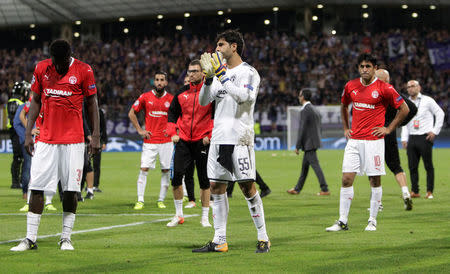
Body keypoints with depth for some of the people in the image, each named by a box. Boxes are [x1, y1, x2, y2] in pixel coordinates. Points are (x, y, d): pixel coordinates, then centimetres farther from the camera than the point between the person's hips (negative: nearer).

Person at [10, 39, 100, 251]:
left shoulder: (83, 71, -4)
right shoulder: (41, 69, 4)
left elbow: (92, 104, 3)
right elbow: (36, 101, 12)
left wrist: (96, 136, -1)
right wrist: (28, 133, 6)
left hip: (73, 140, -2)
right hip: (46, 138, 2)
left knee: (71, 189, -1)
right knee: (37, 187, -3)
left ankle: (66, 238, 9)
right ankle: (30, 238, 2)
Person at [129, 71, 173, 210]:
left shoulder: (171, 99, 3)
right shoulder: (145, 97, 1)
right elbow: (131, 113, 9)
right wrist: (139, 130, 2)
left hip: (166, 140, 1)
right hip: (149, 140, -1)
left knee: (166, 170, 2)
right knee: (144, 169, -7)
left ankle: (161, 200, 11)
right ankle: (140, 200, -2)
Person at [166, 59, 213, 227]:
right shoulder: (182, 93, 8)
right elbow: (172, 113, 17)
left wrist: (210, 134, -9)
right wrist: (172, 133, 5)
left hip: (202, 142, -3)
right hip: (183, 141, 3)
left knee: (204, 180, 2)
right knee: (176, 177, -4)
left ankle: (205, 217, 11)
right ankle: (178, 215, 9)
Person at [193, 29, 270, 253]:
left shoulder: (249, 72, -3)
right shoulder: (220, 71, 17)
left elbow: (243, 97, -20)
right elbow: (203, 101, 10)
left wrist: (221, 75, -20)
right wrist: (209, 78, -7)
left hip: (240, 138, -7)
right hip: (218, 138, 7)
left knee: (247, 186, -7)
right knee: (216, 187, 4)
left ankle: (263, 238, 1)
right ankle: (219, 241, 9)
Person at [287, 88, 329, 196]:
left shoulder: (305, 111, -15)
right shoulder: (314, 109, 15)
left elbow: (302, 129, -18)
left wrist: (297, 146, -14)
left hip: (309, 144, -10)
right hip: (314, 142, 10)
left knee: (315, 165, -8)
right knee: (304, 166, 15)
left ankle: (325, 189, -9)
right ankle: (297, 189, 22)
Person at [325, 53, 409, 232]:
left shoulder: (384, 88, -6)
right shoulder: (351, 86, 7)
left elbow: (404, 109, 0)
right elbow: (344, 106, 27)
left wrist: (388, 129, -2)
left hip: (374, 140, -4)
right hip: (354, 140, 4)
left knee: (375, 180, 1)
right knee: (346, 179, -2)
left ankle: (373, 220, 12)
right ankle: (342, 221, 2)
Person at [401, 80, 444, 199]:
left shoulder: (427, 100, 0)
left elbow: (440, 113, 3)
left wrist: (435, 131, -3)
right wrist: (404, 138, 10)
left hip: (425, 137, -5)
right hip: (412, 139, 5)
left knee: (428, 166, -2)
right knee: (412, 166, 2)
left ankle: (430, 192, 2)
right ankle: (414, 191, 8)